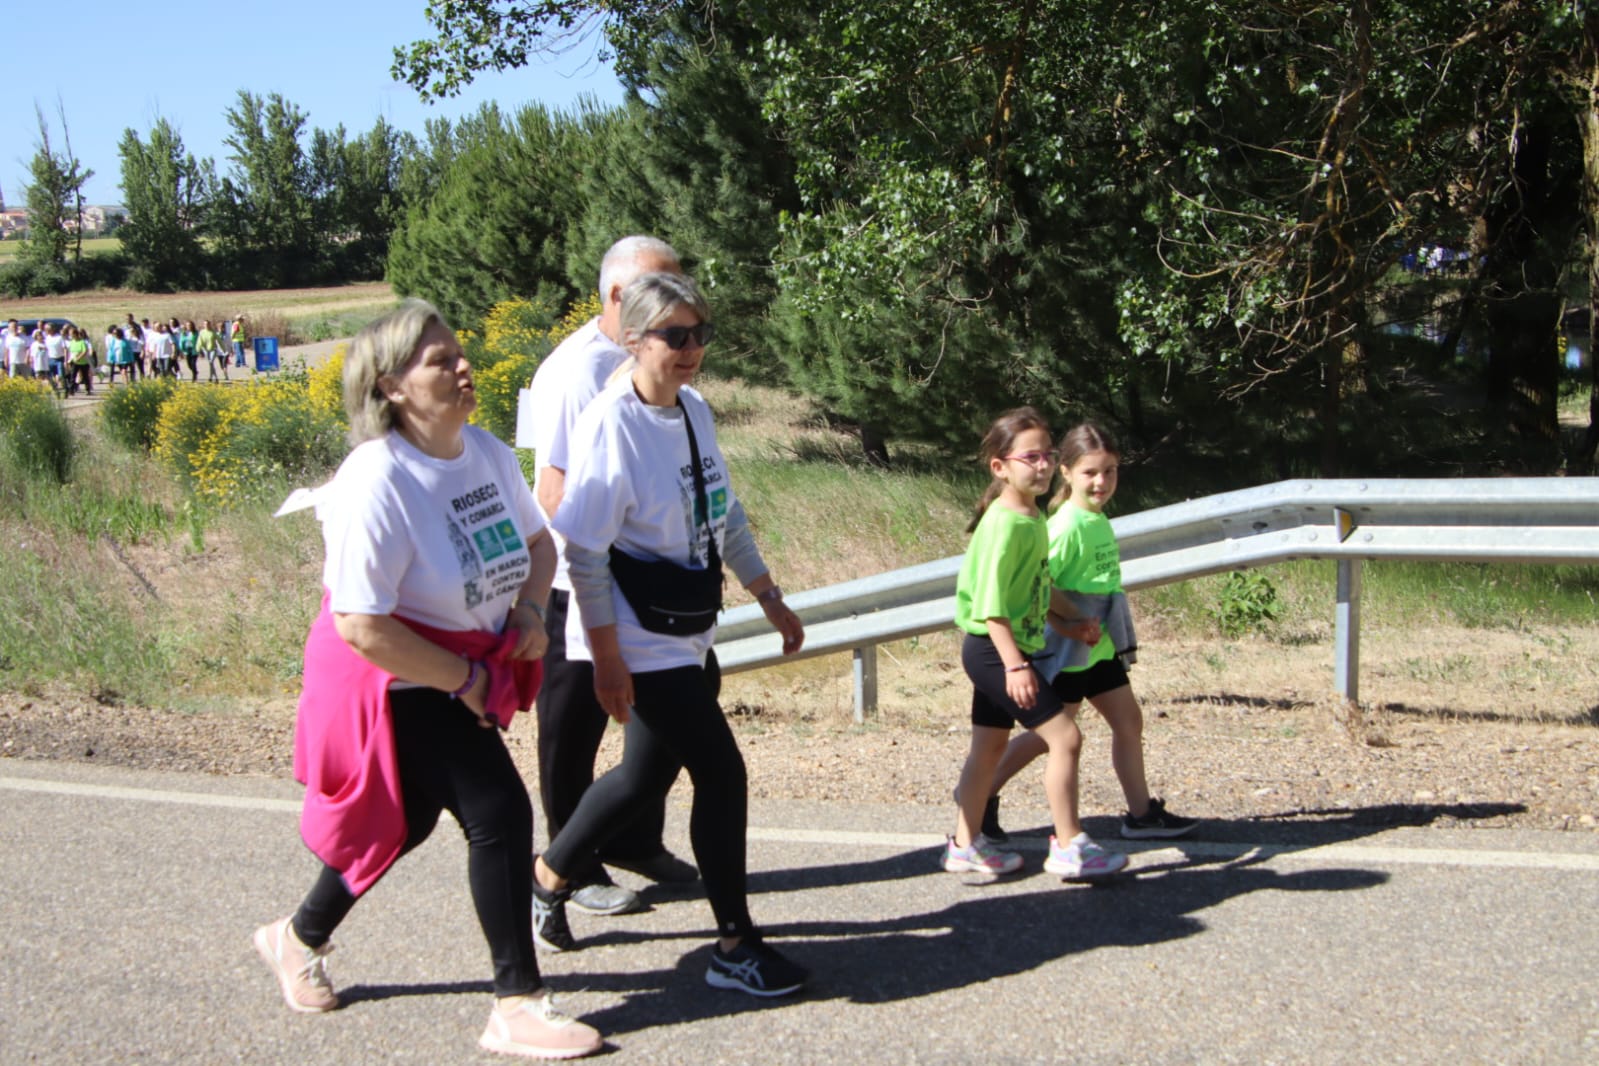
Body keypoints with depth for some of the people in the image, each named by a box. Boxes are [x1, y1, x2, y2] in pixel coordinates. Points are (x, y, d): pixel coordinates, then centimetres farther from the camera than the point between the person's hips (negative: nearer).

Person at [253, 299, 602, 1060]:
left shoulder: (486, 454, -2)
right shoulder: (375, 483, -26)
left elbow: (537, 542, 15)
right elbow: (361, 626, -27)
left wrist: (529, 610, -6)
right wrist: (467, 682, -20)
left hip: (473, 665, 8)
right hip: (397, 679, -8)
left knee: (405, 821, 21)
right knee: (498, 813, -13)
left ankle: (299, 938, 45)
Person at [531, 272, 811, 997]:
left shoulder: (694, 411, 6)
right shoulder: (610, 425, -19)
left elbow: (725, 517, 16)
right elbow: (584, 552, -18)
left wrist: (770, 599, 15)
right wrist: (606, 657, -18)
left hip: (687, 633, 9)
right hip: (640, 644, -8)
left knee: (646, 775, 18)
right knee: (722, 774, -7)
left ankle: (546, 878, 40)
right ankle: (736, 949, 6)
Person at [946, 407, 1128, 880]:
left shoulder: (1034, 518, 9)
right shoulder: (1004, 523, -20)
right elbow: (991, 602, -24)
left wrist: (1071, 620, 17)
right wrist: (1015, 665, -28)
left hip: (997, 653, 10)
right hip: (995, 650, -10)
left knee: (990, 746, 15)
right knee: (1065, 737, -8)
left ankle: (967, 844, 24)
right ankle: (1069, 847, -1)